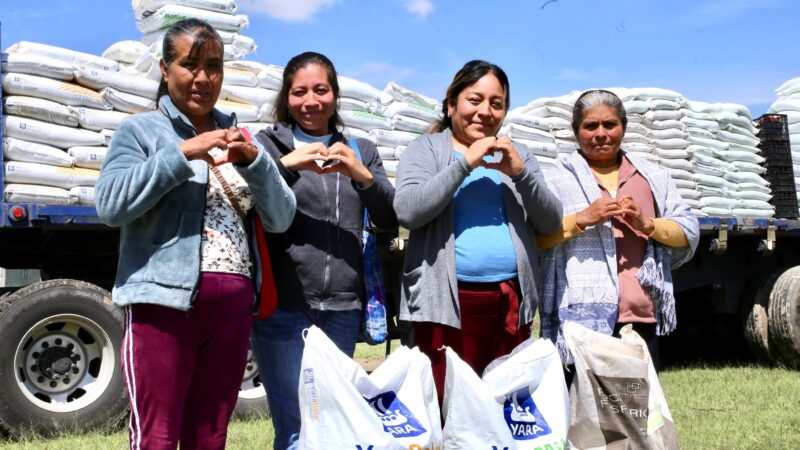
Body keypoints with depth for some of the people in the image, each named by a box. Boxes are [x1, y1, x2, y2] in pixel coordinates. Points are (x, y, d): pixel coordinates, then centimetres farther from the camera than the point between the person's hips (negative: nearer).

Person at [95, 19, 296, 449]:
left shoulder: (235, 136, 17)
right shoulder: (142, 129, 5)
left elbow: (280, 219, 9)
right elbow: (111, 204, -11)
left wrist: (253, 160, -7)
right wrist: (183, 153, -15)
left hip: (232, 304, 5)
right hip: (165, 299, -4)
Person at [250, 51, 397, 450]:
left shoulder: (361, 151, 15)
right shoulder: (268, 144, 6)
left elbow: (390, 218, 6)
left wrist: (363, 176, -12)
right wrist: (286, 165, -21)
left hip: (343, 306, 4)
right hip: (283, 304, -3)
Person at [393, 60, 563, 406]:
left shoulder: (517, 155, 17)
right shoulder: (426, 149, 6)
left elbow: (551, 223, 8)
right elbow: (407, 212, -11)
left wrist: (520, 174, -9)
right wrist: (466, 163, -14)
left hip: (510, 302, 4)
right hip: (447, 302, -4)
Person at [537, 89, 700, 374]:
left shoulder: (652, 177, 17)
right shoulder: (558, 179, 7)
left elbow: (689, 231, 14)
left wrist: (647, 224, -4)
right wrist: (583, 219, -13)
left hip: (641, 315, 4)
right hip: (582, 317, -3)